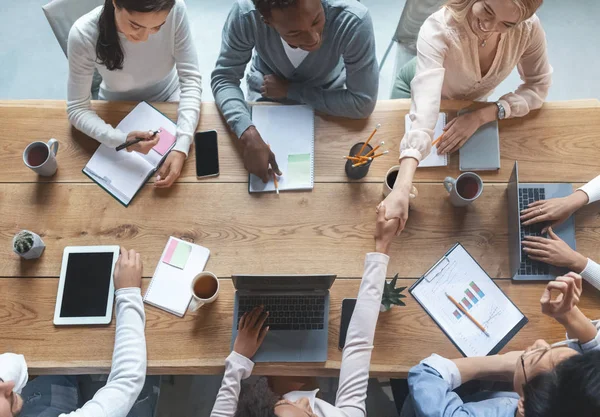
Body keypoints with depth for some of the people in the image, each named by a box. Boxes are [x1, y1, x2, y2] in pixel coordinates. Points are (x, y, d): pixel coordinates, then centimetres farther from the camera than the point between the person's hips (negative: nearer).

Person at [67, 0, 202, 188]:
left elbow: (190, 79, -24)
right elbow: (77, 109, -22)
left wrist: (181, 145, -37)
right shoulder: (84, 35, -31)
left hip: (168, 99, 1)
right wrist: (121, 140, -42)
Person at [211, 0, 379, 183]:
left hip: (327, 103, -1)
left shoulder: (353, 21, -36)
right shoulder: (245, 15, -33)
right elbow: (223, 78, -23)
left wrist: (290, 90, -27)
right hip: (266, 98, 1)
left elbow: (363, 103, -29)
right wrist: (248, 134, -41)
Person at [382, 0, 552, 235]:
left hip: (471, 101, 3)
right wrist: (401, 189, -69)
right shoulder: (438, 29, -46)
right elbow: (425, 114, -57)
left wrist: (480, 116, -37)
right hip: (420, 88, -3)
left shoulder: (528, 28, -34)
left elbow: (538, 88, -20)